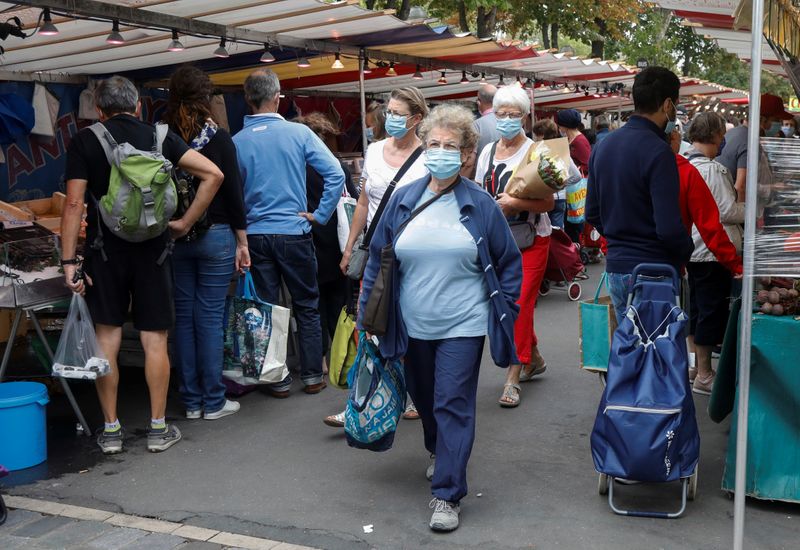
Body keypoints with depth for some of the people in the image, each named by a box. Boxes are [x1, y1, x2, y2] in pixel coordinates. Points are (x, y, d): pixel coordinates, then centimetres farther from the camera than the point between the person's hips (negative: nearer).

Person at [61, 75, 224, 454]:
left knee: (107, 339, 7)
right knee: (155, 340, 6)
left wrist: (69, 261, -5)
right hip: (152, 249, 1)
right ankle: (158, 428, 13)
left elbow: (74, 204, -7)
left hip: (105, 251, -1)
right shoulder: (160, 137, 4)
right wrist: (184, 224, -1)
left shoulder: (84, 142, 0)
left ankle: (111, 430, 13)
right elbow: (213, 174, -5)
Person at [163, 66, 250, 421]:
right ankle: (213, 402, 9)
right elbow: (233, 192, -7)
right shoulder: (218, 138, -7)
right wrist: (242, 242, -1)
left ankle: (191, 401, 17)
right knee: (210, 318, 2)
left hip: (174, 237, 3)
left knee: (183, 317, 9)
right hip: (215, 235, -3)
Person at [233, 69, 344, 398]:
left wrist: (239, 231, 14)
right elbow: (335, 174, -11)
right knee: (307, 307, 12)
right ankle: (312, 376, 17)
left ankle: (277, 380, 17)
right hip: (294, 233, -1)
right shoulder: (299, 133, -6)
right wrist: (320, 215, -3)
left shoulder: (236, 142, -4)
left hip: (255, 235, 1)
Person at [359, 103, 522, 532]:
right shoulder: (403, 200, 1)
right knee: (424, 398, 20)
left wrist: (503, 309, -1)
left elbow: (509, 263, 4)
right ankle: (439, 452, 47)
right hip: (414, 326, 4)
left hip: (463, 325, -3)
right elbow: (377, 259, 6)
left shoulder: (480, 205, -5)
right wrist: (368, 315, 5)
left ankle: (447, 494, 3)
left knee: (453, 405, -4)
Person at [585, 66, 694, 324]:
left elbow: (592, 213, 15)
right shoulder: (658, 152, -17)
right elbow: (669, 227, -20)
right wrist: (686, 251, -2)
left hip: (615, 267, 8)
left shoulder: (604, 146, 9)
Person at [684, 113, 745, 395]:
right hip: (714, 250, -8)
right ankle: (704, 376, 7)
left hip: (693, 249, 9)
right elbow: (728, 211, -18)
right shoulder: (713, 169, -19)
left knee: (696, 311, 16)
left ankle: (698, 366, 28)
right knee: (713, 312, 0)